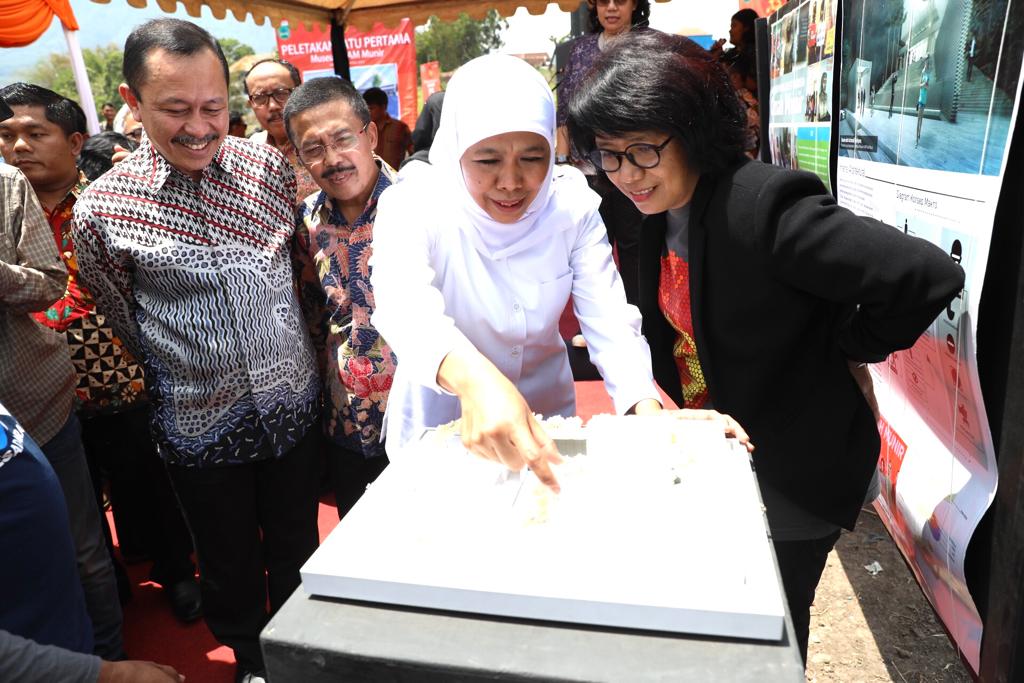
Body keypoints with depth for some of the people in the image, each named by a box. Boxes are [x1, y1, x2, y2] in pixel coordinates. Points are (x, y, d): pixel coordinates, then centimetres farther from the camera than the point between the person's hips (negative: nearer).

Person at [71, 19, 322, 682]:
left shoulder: (271, 166, -6)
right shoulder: (101, 210, -11)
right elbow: (126, 324, 3)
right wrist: (188, 377, 9)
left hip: (295, 405, 2)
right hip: (201, 425, -1)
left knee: (297, 550, 20)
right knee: (230, 564, 19)